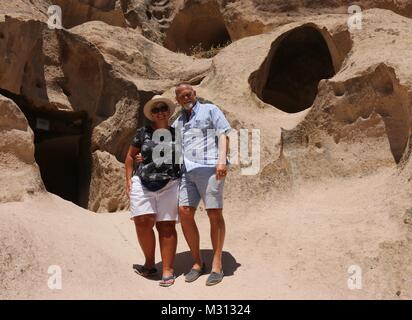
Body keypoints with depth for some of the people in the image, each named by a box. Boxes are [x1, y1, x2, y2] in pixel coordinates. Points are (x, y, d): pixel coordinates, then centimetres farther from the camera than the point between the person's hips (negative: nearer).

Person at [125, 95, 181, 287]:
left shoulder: (176, 133, 7)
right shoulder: (143, 132, 7)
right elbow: (130, 156, 12)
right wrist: (128, 180, 5)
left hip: (169, 186, 0)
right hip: (142, 184, 1)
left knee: (166, 227, -1)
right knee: (143, 222, -9)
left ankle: (168, 271, 3)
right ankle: (150, 263, 13)